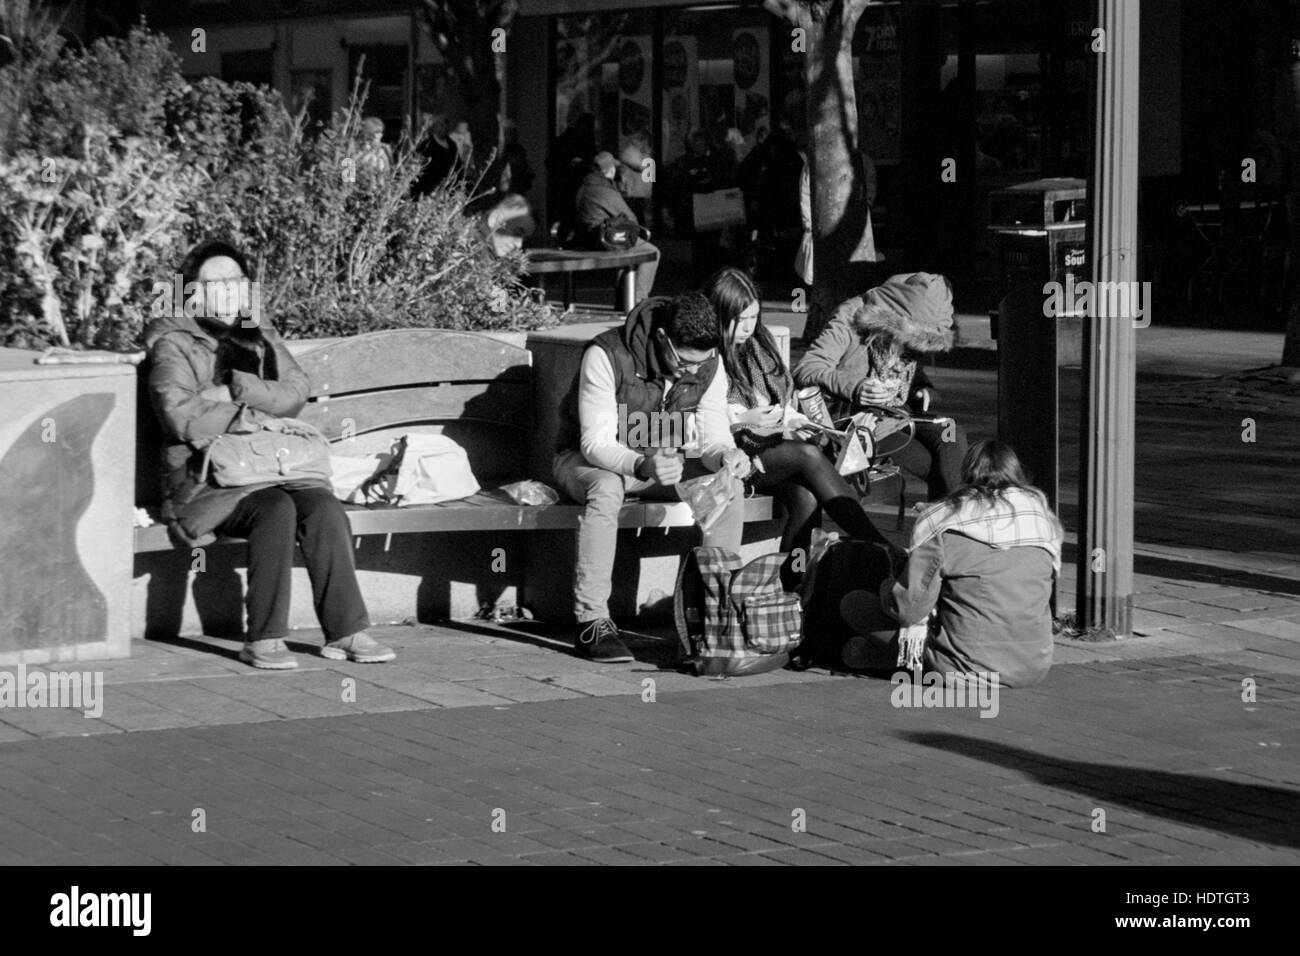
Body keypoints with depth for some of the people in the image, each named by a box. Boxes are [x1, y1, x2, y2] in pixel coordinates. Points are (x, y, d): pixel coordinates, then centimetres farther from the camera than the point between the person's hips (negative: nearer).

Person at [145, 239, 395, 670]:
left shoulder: (259, 335, 20)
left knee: (324, 506, -25)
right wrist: (254, 417, -8)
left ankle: (345, 631, -25)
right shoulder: (173, 344, 3)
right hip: (206, 478, -5)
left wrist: (237, 389, -10)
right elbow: (182, 417, -14)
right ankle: (263, 640, -30)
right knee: (276, 509, -33)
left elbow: (297, 391, 3)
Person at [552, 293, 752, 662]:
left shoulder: (708, 365, -12)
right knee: (606, 487, -40)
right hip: (587, 459, -5)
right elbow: (596, 443, -31)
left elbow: (713, 435, -11)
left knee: (729, 486, -20)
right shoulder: (606, 355, -29)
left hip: (659, 462, 5)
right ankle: (592, 623, -37)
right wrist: (641, 465, -50)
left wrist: (725, 455, -36)